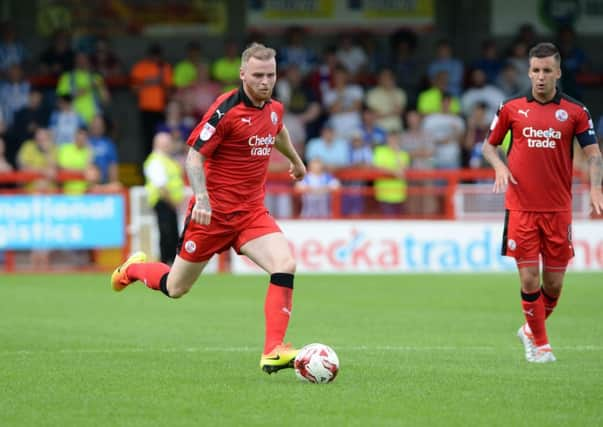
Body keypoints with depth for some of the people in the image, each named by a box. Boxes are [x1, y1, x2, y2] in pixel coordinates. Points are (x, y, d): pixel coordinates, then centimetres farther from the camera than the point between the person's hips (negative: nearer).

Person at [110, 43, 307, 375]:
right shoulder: (226, 109, -17)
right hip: (213, 211, -5)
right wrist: (201, 197, -32)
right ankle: (133, 269, 43)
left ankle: (273, 352, -23)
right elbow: (194, 156, -18)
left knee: (285, 264, -22)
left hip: (251, 212, 5)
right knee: (176, 288, 8)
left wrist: (295, 160, 46)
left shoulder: (274, 109, 4)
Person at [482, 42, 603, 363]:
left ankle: (530, 330, 29)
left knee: (554, 283, 4)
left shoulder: (575, 111, 2)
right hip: (520, 208, -1)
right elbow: (489, 144, 15)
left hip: (558, 210, 1)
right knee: (529, 279, -6)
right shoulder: (511, 108, 4)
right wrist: (499, 166, -5)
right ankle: (540, 344, 8)